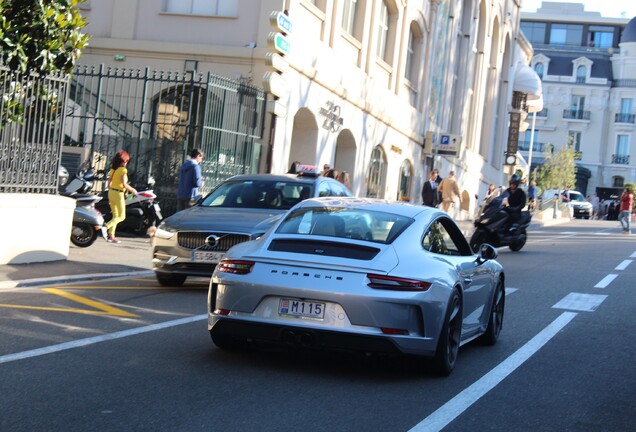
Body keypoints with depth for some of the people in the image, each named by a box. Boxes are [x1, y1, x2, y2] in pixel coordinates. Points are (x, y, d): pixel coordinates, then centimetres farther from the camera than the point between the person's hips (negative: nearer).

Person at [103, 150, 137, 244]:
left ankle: (111, 236, 11)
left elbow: (109, 184, 10)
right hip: (119, 194, -7)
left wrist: (109, 197, 18)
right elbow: (124, 184, -21)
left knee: (115, 216, 16)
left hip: (111, 193, 7)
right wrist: (132, 190, -5)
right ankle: (106, 227, -19)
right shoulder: (123, 170, -14)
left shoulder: (112, 169, 8)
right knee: (121, 217, 1)